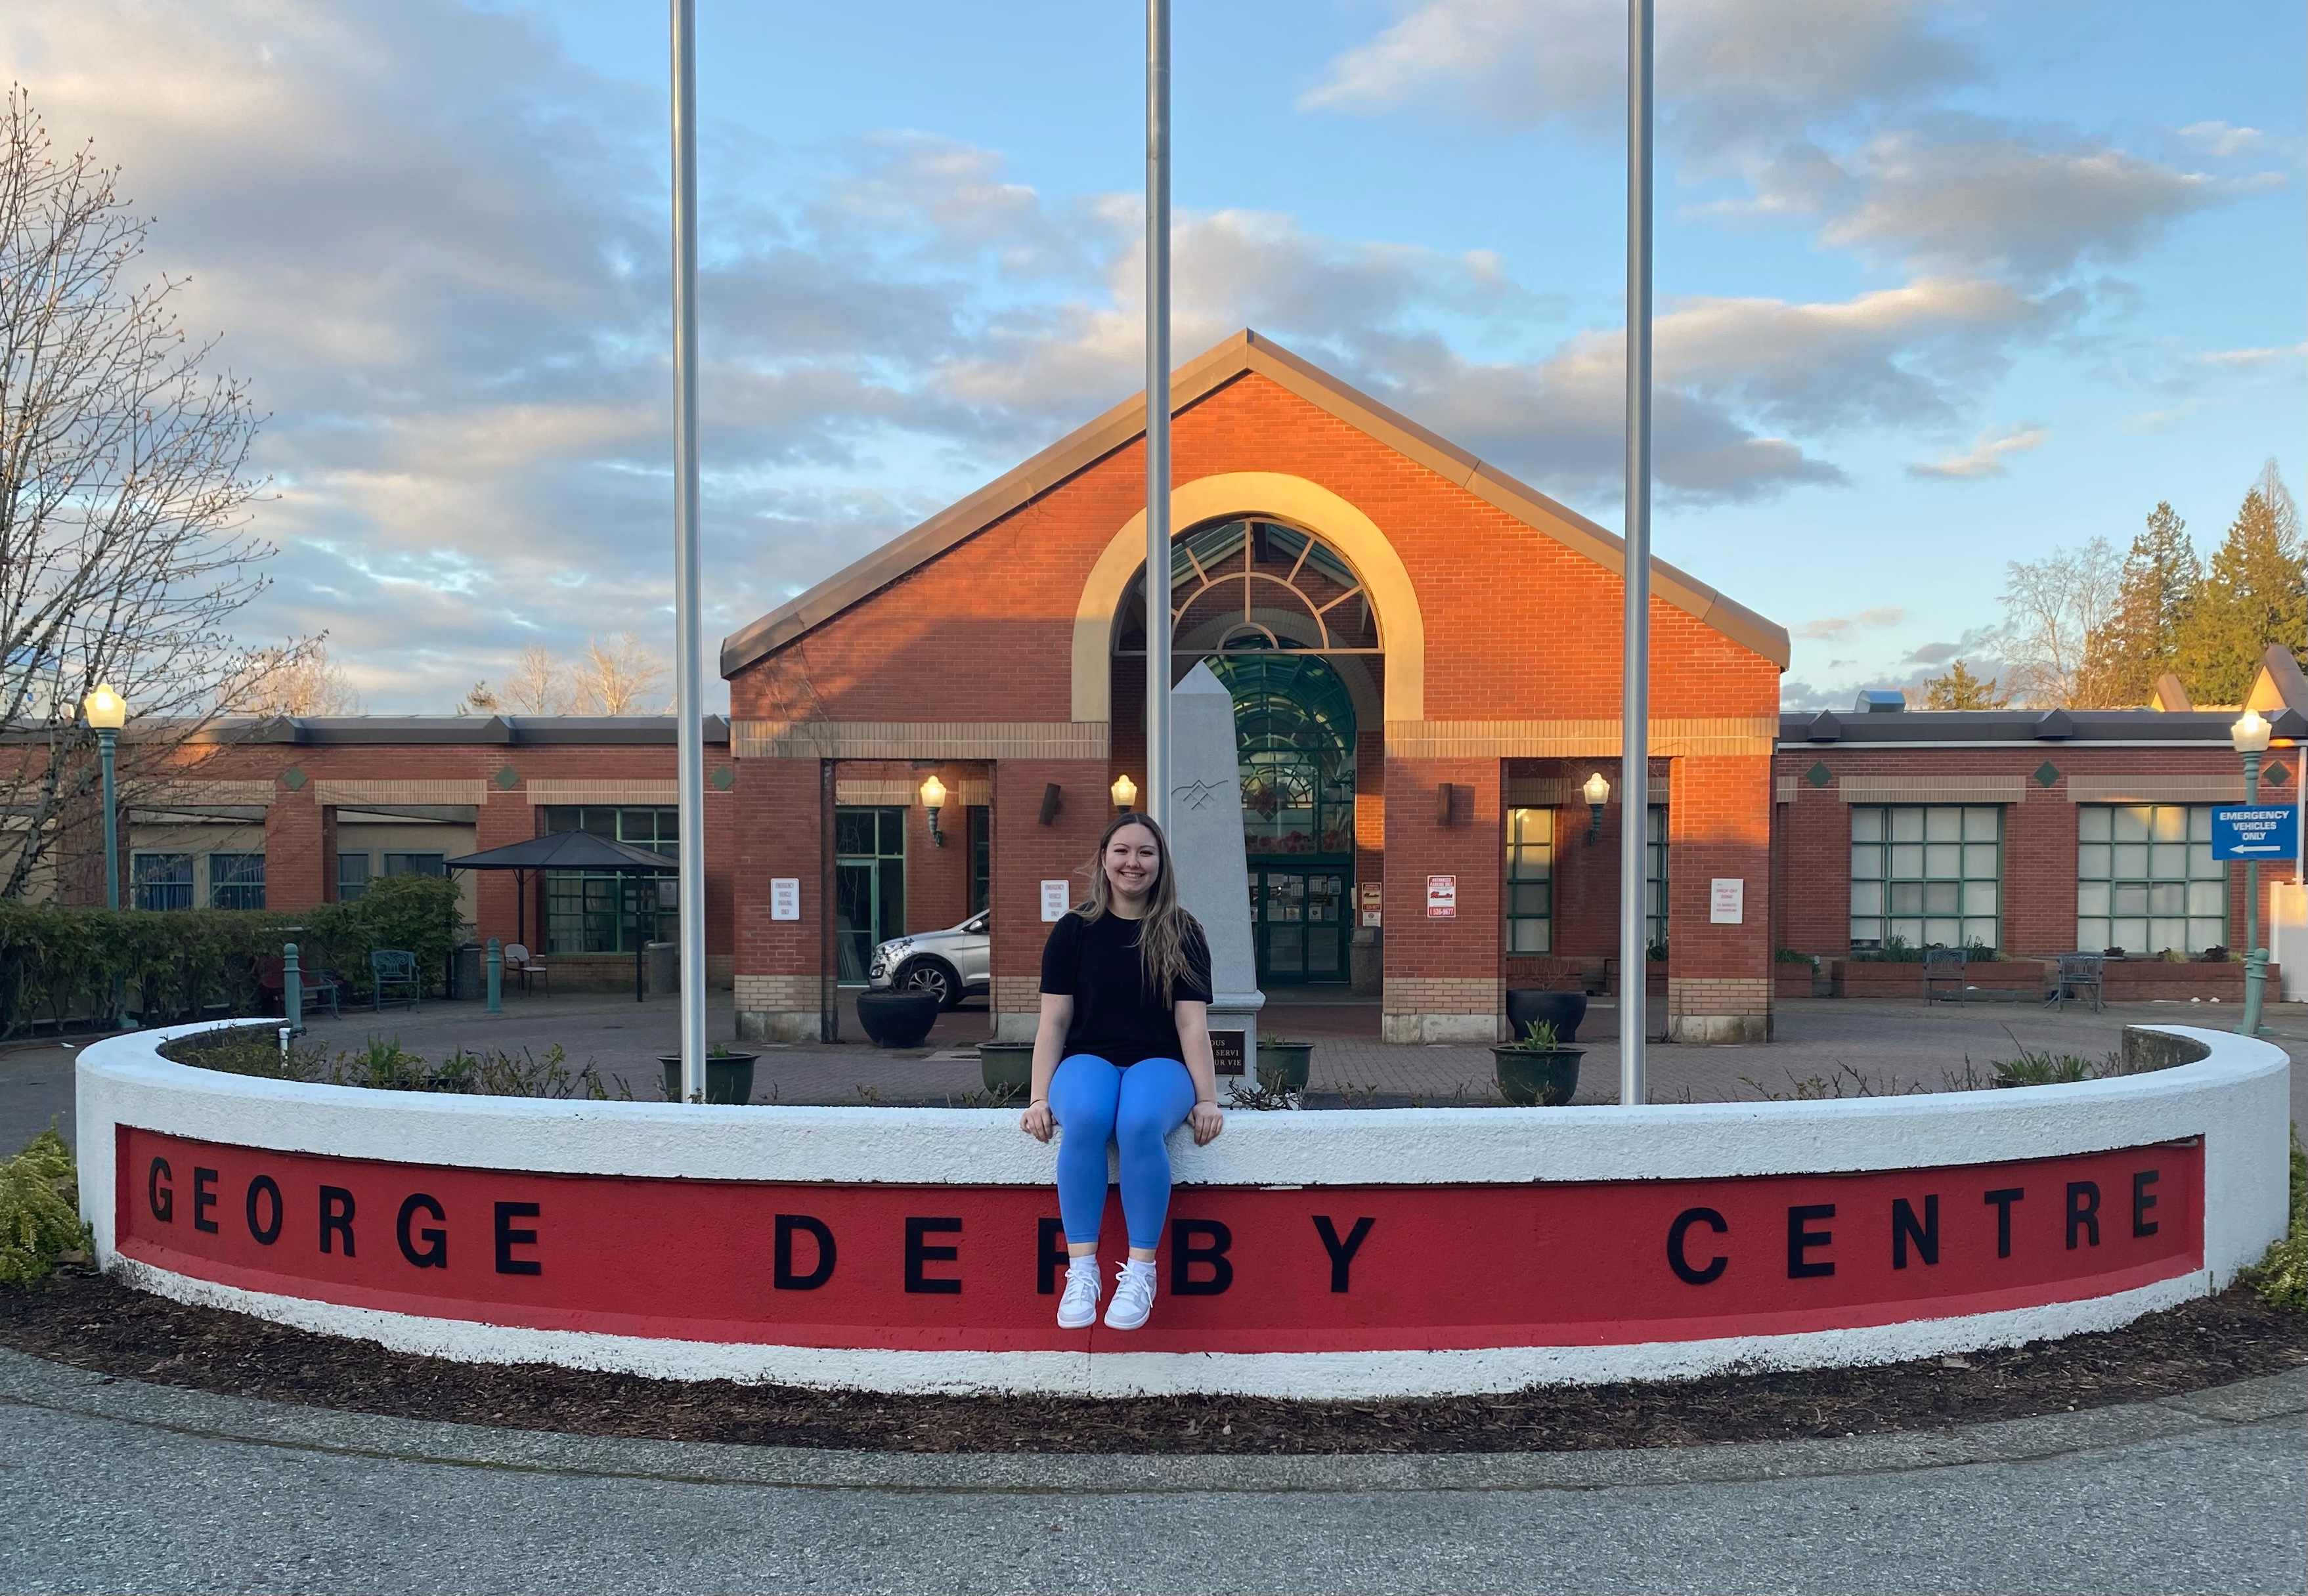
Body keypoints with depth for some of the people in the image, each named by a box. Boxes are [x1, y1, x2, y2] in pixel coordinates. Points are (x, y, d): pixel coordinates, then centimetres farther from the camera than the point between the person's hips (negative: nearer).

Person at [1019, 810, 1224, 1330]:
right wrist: (1040, 1098, -6)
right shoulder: (1074, 930, 6)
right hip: (1089, 1058, 0)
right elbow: (1053, 1020, 3)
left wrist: (1206, 1098, -7)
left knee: (1140, 1123, -36)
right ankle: (1081, 1269, -29)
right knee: (1084, 1120, -36)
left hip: (1158, 1062, 0)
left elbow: (1192, 1023, 2)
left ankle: (1140, 1271, -25)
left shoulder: (1182, 934, 6)